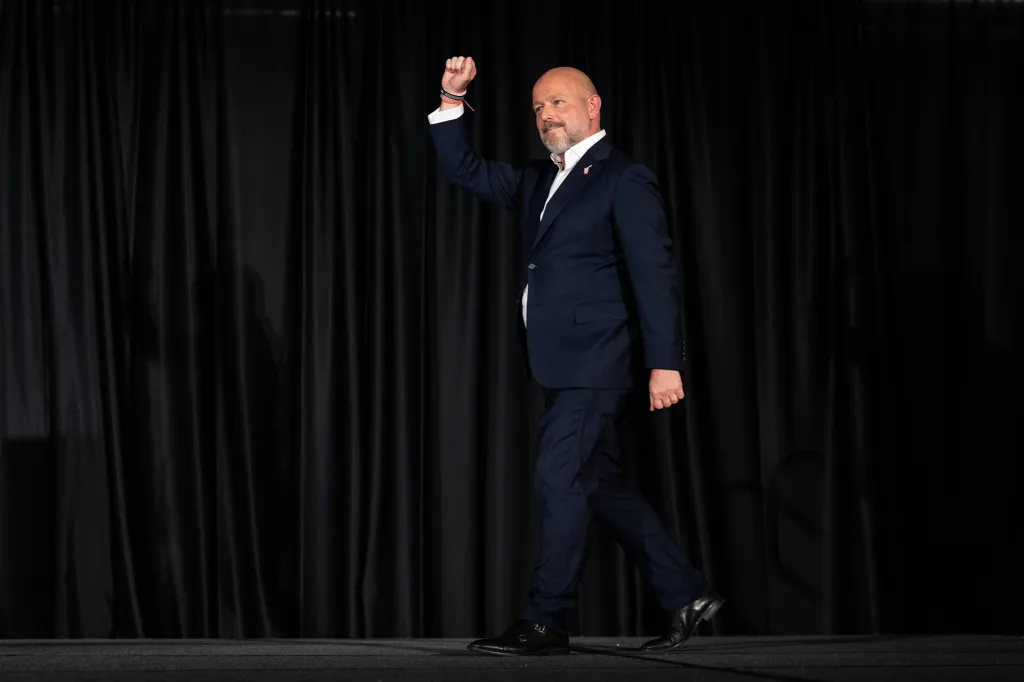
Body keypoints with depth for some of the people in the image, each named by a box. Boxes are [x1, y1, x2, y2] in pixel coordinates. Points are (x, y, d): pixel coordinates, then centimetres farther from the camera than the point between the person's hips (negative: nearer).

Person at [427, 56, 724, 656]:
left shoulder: (624, 178, -7)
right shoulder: (539, 182, 18)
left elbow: (655, 273, -13)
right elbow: (465, 171, 21)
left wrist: (665, 361, -20)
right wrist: (453, 101, 7)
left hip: (597, 360, -9)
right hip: (563, 362, 9)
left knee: (561, 481, -10)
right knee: (601, 485, 11)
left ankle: (545, 623, -6)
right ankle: (687, 595, 18)